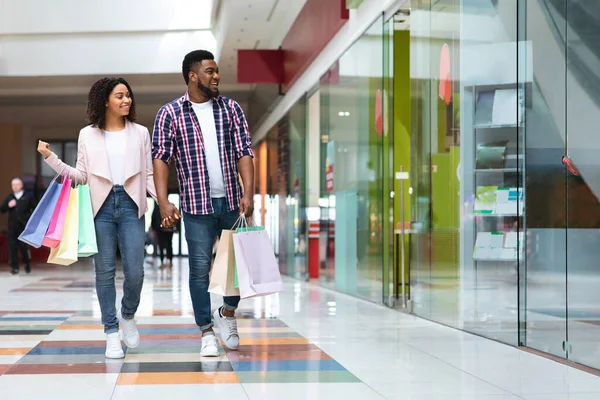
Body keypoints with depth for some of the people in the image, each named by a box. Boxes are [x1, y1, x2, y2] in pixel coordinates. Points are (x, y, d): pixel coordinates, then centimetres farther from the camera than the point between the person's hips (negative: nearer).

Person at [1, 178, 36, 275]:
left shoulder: (28, 196, 5)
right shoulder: (9, 198, 16)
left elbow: (35, 208, 3)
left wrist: (30, 217, -5)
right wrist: (8, 206, -6)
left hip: (24, 226, -3)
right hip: (12, 226, 3)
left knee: (24, 246, -6)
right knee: (12, 246, -1)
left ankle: (27, 264, 14)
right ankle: (14, 267, 5)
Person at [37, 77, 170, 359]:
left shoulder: (140, 133, 10)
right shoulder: (88, 135, 8)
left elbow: (148, 175, 10)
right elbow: (81, 175, 8)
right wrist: (51, 158, -1)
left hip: (131, 205, 0)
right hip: (101, 206, 0)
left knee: (135, 271, -6)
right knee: (105, 271, 0)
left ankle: (128, 316, 23)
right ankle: (112, 332, 9)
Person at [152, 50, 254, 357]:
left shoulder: (231, 109, 7)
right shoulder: (170, 113, 0)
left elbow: (244, 153, 2)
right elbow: (161, 158, -3)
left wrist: (248, 193, -9)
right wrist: (163, 201, -13)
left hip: (232, 202, 3)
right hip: (197, 205, -3)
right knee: (200, 268, 1)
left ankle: (227, 313, 29)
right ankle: (207, 332, 13)